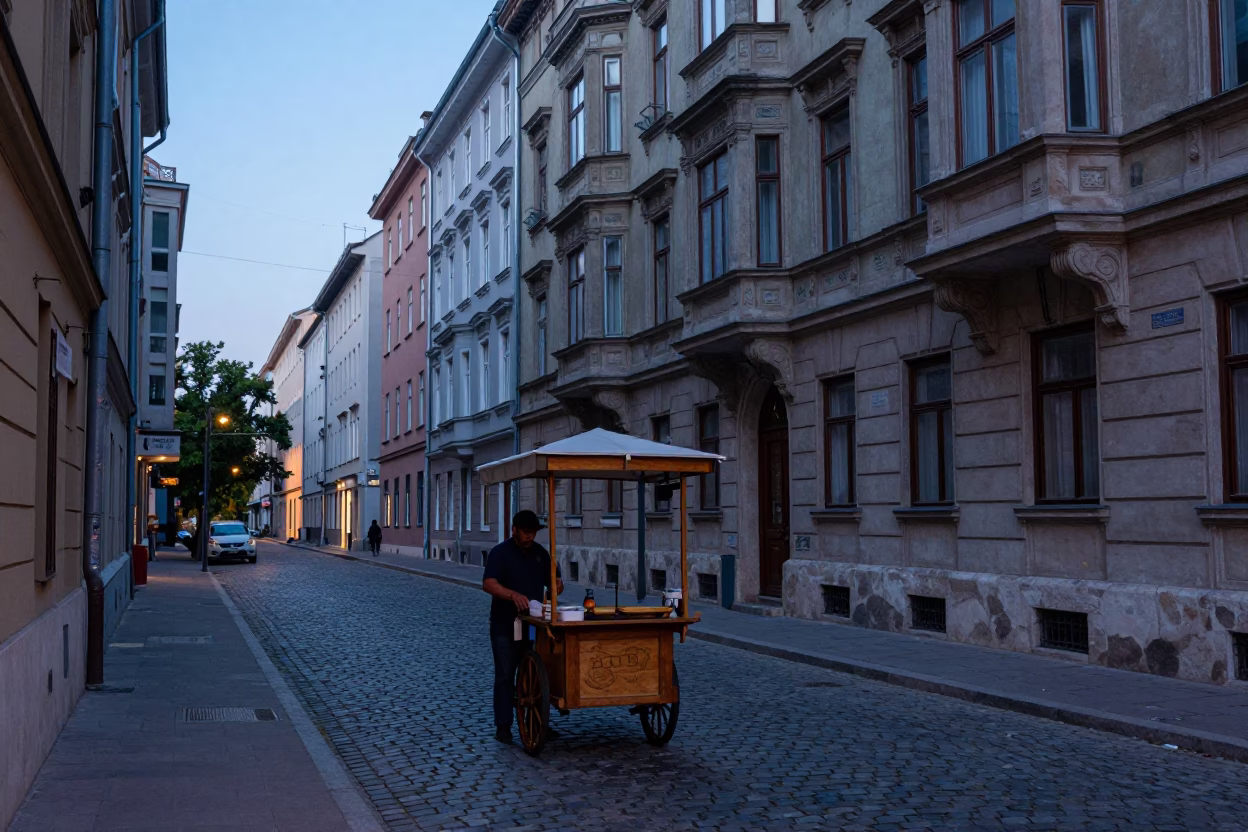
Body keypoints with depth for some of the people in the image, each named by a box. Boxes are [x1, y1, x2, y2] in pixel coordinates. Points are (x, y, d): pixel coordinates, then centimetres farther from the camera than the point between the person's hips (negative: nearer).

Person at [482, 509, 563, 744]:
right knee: (505, 676, 0)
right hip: (505, 626, -5)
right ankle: (503, 726, 6)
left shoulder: (539, 553, 9)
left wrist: (556, 585, -12)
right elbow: (488, 584, -21)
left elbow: (554, 579, 14)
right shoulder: (500, 553, -9)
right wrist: (513, 595, -37)